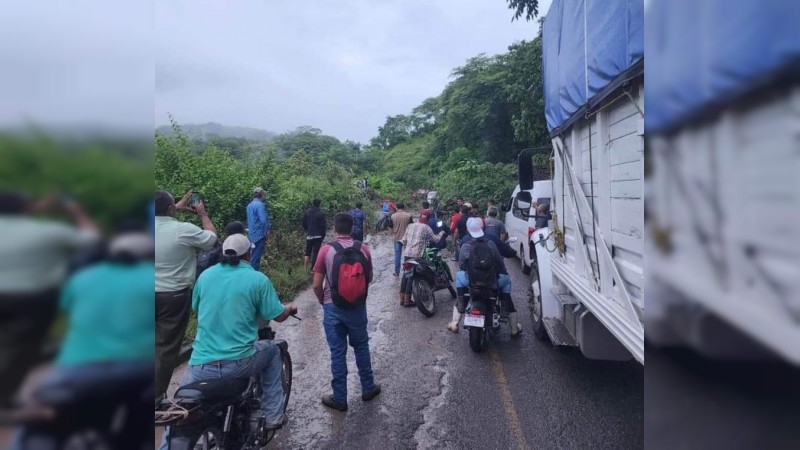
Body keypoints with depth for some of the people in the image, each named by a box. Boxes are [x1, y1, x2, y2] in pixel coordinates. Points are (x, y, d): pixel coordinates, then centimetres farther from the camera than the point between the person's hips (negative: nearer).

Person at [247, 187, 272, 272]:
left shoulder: (250, 205, 14)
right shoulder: (260, 205, -15)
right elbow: (263, 220, -22)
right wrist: (267, 232, -12)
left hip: (253, 234, 9)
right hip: (260, 234, -9)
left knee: (254, 256, 16)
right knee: (256, 257, -5)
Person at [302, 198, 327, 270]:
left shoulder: (307, 212, 2)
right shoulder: (321, 213, -12)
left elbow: (303, 223, 7)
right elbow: (323, 225, -9)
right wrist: (323, 235, 2)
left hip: (309, 235, 4)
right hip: (318, 235, -4)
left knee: (307, 252, 14)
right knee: (316, 252, 2)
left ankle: (305, 268, 12)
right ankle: (313, 268, 4)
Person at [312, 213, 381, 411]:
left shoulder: (326, 250, -11)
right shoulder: (363, 249, -5)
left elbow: (317, 285, -9)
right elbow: (369, 279, 6)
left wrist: (323, 300, 9)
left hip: (333, 308, -2)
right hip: (357, 306, 2)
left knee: (337, 352, 8)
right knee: (361, 347, 19)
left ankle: (339, 398, 19)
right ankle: (368, 388, 32)